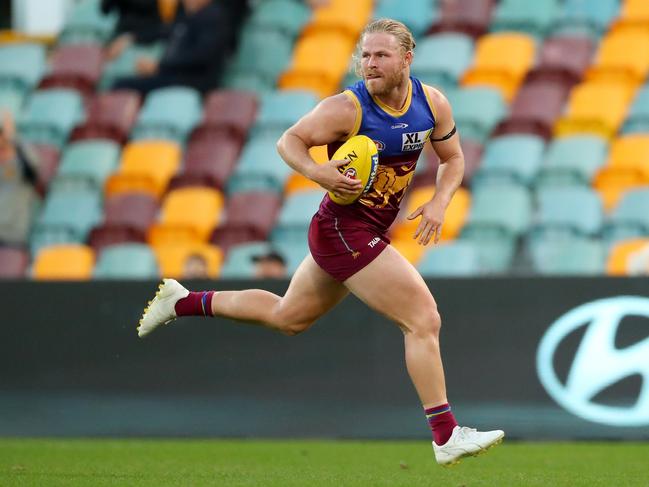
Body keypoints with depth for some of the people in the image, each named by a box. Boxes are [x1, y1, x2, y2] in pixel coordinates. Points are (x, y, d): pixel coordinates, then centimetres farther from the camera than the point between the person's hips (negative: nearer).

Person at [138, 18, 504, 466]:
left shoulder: (432, 104, -1)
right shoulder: (347, 108, -18)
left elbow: (453, 158, 12)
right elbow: (289, 141, -9)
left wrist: (439, 203, -6)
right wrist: (318, 173, -28)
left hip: (369, 234, 8)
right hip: (344, 231, -8)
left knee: (287, 318, 24)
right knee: (424, 321, -14)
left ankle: (183, 302, 36)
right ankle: (447, 437, -9)